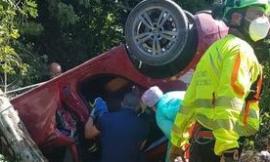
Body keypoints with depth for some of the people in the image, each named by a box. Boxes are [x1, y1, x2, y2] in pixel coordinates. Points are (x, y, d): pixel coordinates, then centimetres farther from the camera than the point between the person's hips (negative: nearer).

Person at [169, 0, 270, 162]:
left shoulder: (215, 49, 22)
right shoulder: (240, 48, -8)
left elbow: (190, 99, 22)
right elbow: (229, 103, -22)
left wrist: (178, 140, 26)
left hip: (200, 141, 10)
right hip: (219, 144, -10)